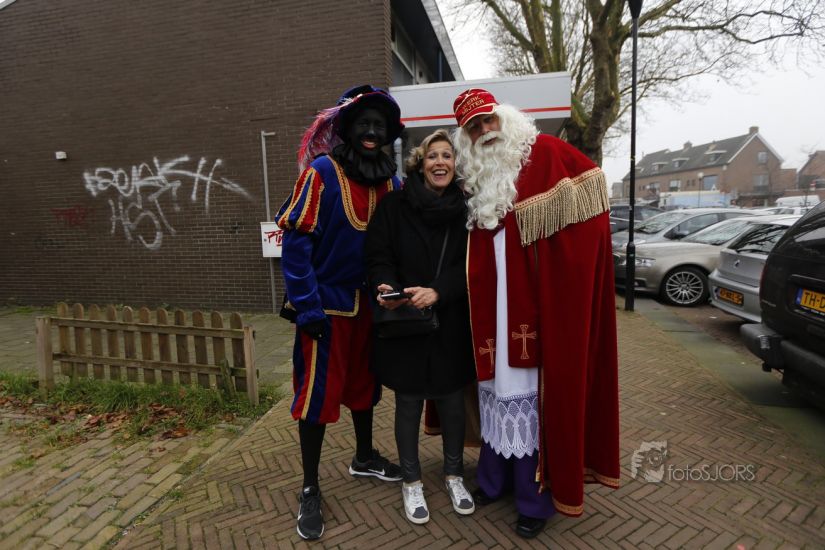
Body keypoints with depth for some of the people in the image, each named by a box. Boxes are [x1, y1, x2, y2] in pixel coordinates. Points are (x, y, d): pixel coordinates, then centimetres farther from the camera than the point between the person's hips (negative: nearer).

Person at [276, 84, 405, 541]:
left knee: (364, 382, 19)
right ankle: (310, 489, 22)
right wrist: (308, 309, -19)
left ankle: (364, 457, 41)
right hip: (326, 303, -5)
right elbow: (295, 242, -16)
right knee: (317, 393, 3)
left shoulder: (390, 180, 2)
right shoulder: (322, 172, -13)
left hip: (369, 301, 5)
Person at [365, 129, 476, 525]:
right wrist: (385, 288, -23)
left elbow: (470, 265, -3)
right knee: (408, 403, 11)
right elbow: (379, 257, -4)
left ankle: (454, 474, 37)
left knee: (453, 402, 13)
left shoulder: (465, 208, 0)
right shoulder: (395, 204, -4)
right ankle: (411, 481, 32)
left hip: (452, 325, 2)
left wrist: (438, 291, -19)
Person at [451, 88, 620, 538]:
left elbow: (591, 185, -8)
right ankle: (495, 478, 32)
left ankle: (535, 496, 17)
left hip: (535, 302, -5)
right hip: (490, 306, 6)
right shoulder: (476, 177, 15)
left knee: (532, 389, 1)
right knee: (496, 384, 14)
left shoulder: (544, 152, -2)